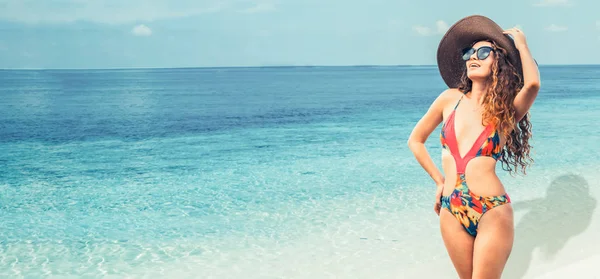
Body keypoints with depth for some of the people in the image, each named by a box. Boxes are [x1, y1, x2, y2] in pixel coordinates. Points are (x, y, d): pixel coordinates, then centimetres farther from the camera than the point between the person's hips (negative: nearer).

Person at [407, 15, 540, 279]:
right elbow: (415, 140, 14)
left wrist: (520, 43, -7)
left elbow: (533, 83, -24)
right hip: (451, 213, 3)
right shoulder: (450, 99, 4)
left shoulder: (507, 111, -2)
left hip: (492, 213, -3)